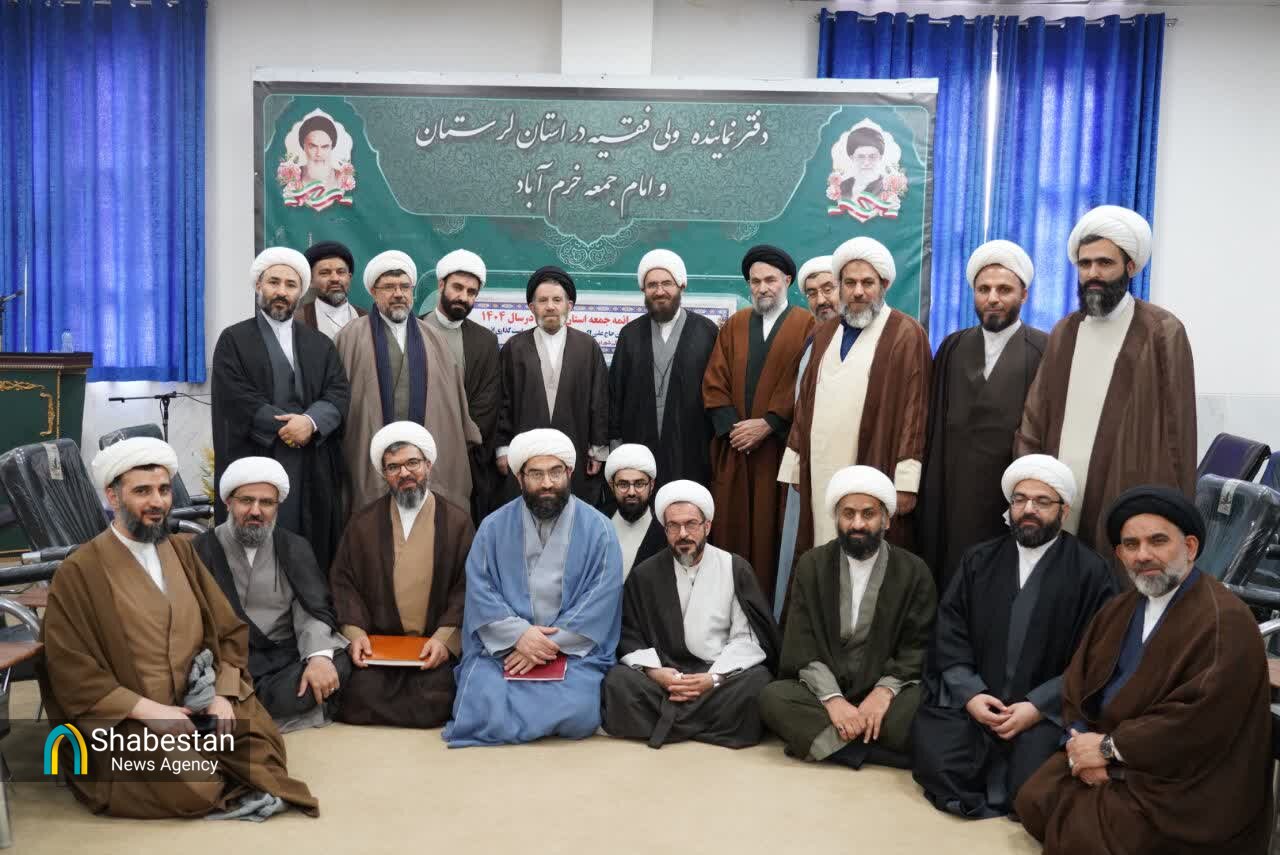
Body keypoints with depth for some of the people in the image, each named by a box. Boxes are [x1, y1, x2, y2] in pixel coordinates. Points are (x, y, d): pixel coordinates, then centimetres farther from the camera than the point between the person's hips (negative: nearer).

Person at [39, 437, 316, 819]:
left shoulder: (182, 551, 11)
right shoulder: (78, 572, -7)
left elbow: (230, 631, 10)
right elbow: (72, 674, -10)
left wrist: (223, 695, -7)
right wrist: (148, 710, -19)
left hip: (199, 703, 5)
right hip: (126, 722, -5)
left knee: (263, 748, -20)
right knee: (194, 787, -28)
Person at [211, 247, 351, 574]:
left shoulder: (320, 344, 17)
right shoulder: (233, 340, 6)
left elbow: (339, 393, 3)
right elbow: (237, 399, -7)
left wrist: (311, 422, -16)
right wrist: (287, 427, -12)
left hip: (314, 472, 3)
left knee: (311, 557, 2)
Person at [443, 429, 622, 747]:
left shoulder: (597, 529, 0)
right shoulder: (494, 526, 5)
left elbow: (600, 601, -8)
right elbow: (480, 592, -2)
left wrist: (550, 645, -16)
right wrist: (519, 634, -18)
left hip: (573, 649, 0)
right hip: (501, 647, 1)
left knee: (578, 714, -27)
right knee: (482, 705, -26)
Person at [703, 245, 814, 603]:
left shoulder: (807, 326, 1)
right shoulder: (733, 326, 13)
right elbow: (713, 383, 6)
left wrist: (768, 424, -14)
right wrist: (732, 426, -8)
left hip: (779, 446, -3)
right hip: (732, 446, 4)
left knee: (771, 530, -1)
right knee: (730, 528, 4)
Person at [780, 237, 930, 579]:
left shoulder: (907, 334, -3)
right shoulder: (824, 334, 16)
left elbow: (915, 409, -7)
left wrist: (905, 481, -13)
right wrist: (796, 466, 12)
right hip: (821, 474, 5)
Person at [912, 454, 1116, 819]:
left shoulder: (1091, 572, 2)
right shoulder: (978, 560, 13)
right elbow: (949, 632, 7)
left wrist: (1037, 707, -14)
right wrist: (970, 694, -9)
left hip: (1047, 710, -2)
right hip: (971, 700, 3)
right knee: (933, 758, -23)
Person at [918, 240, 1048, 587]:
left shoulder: (1046, 351, -2)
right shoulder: (952, 348, 10)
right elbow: (935, 422, 11)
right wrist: (929, 490, 6)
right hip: (953, 495, 3)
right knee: (953, 581, 6)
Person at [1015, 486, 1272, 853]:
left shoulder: (1225, 620, -17)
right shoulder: (1117, 610, 11)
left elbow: (1202, 717, -26)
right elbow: (1076, 685, 9)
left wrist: (1109, 746, -19)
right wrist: (1084, 743, -11)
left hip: (1178, 782, -7)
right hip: (1108, 756, 7)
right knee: (1034, 800, -9)